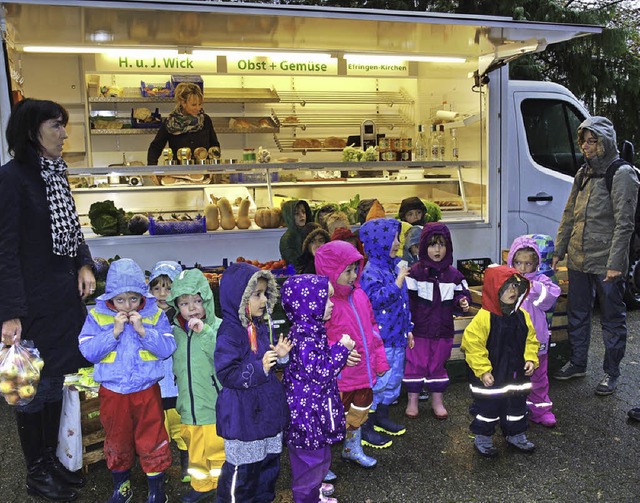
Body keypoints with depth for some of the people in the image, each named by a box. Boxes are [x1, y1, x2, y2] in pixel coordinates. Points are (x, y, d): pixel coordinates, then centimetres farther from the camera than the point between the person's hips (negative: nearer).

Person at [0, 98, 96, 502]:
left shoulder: (57, 173, 9)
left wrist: (85, 265, 0)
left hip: (64, 295, 8)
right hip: (33, 301, -7)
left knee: (56, 380, 16)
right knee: (33, 386, 7)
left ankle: (52, 459, 33)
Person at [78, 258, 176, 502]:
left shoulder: (155, 315, -6)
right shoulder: (97, 316, -5)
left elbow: (167, 348, -12)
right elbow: (88, 351, -11)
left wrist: (143, 330, -22)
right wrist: (114, 332, -21)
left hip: (147, 390, -1)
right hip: (112, 393, 1)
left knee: (152, 440, 8)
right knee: (116, 441, 18)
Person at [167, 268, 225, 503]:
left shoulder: (217, 326, -13)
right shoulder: (174, 330, 2)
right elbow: (174, 366, 14)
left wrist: (204, 331, -32)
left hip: (215, 403, -5)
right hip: (189, 405, 5)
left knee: (218, 448, 8)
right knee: (195, 450, 21)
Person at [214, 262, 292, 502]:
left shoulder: (263, 324, 4)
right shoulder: (229, 332, -21)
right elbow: (226, 374, -23)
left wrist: (280, 356, -3)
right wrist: (260, 368, -30)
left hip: (268, 408, 8)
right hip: (243, 415, -8)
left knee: (270, 460, 21)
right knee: (242, 468, 5)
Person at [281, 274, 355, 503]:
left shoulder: (312, 330, 3)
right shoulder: (304, 339, -29)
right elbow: (321, 374, -28)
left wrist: (341, 354, 6)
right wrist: (342, 349, -22)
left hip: (316, 407, 10)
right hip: (308, 409, -10)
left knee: (320, 452, 28)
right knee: (310, 456, 9)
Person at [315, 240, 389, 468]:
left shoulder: (359, 295, 2)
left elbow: (372, 328, 11)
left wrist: (379, 359, 12)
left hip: (362, 371, 8)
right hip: (337, 377, -8)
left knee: (360, 411, 25)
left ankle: (353, 449, 50)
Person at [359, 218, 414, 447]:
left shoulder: (394, 267, 10)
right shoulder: (371, 271, -16)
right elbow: (376, 299, -27)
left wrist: (408, 328, 20)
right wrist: (398, 282, -27)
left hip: (396, 336, 9)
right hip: (379, 338, -9)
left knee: (394, 379, 19)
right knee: (377, 381, -1)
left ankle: (382, 417, 36)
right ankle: (366, 427, 13)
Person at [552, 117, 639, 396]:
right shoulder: (583, 174, 11)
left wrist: (615, 263, -18)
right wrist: (558, 251, 13)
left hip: (606, 263, -7)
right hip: (578, 260, 7)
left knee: (612, 319, 8)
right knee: (577, 314, 17)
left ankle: (611, 372, 21)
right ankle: (577, 363, 33)